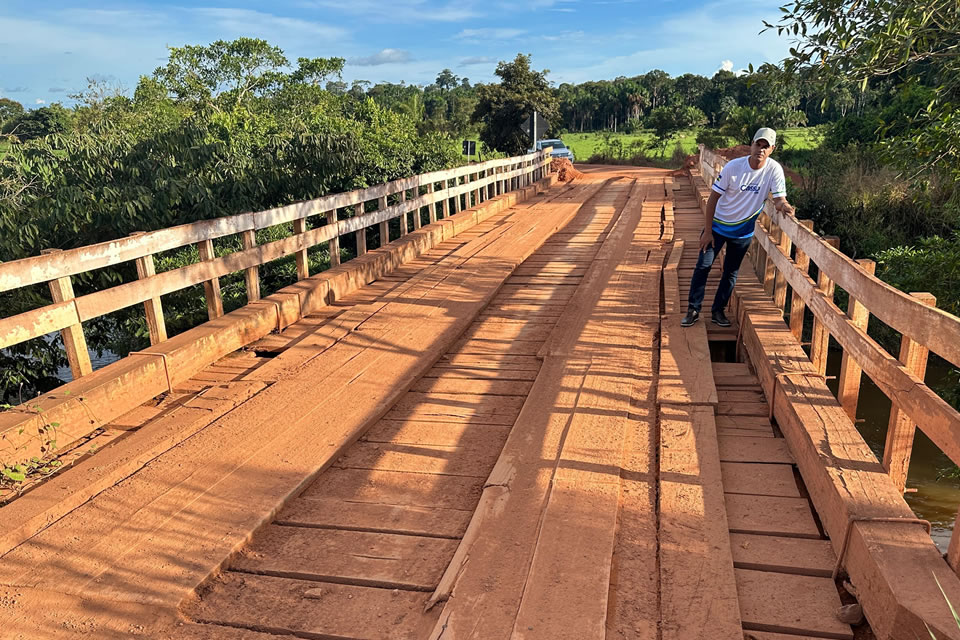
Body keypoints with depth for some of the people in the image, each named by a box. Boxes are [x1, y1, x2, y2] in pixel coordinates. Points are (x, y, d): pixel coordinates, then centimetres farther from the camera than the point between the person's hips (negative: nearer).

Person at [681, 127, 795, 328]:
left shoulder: (774, 169, -13)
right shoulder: (733, 166, -17)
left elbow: (779, 198, -12)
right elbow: (713, 198, -13)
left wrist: (783, 205, -40)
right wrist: (707, 231, -14)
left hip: (743, 231, 2)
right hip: (718, 226, -1)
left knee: (731, 273, 10)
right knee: (703, 266, -3)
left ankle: (718, 311, 24)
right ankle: (693, 310, 9)